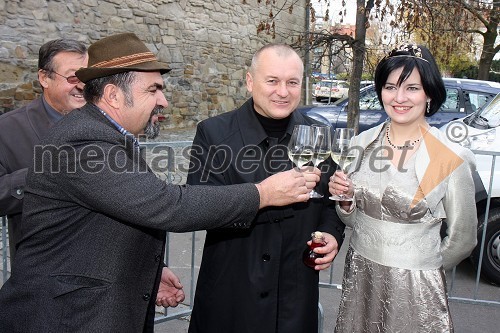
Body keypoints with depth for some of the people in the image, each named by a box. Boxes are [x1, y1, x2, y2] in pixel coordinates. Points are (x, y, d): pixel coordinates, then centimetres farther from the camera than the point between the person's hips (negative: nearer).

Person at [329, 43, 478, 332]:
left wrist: (424, 269, 8)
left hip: (415, 288, -3)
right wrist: (345, 201, -12)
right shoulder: (362, 144, -2)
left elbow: (462, 240, -2)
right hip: (358, 278, 4)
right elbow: (354, 220, 7)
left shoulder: (452, 159, -13)